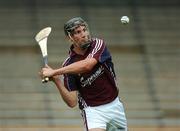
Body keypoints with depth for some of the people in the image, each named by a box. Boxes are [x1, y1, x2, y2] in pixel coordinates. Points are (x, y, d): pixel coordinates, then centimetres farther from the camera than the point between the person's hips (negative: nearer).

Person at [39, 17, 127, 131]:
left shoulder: (98, 44, -10)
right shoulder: (68, 65, -11)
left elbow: (87, 65, -31)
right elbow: (72, 102, -14)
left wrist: (55, 72, -31)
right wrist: (57, 81, -28)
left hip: (115, 105, 3)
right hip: (93, 110, -3)